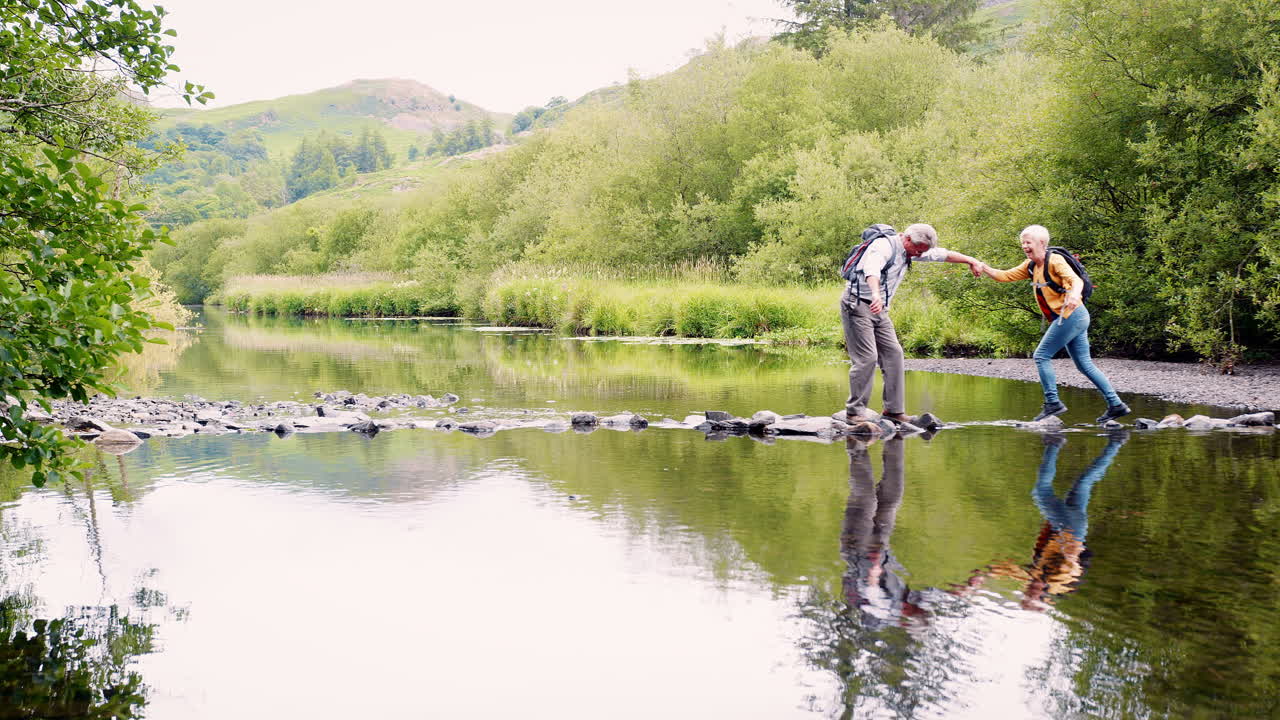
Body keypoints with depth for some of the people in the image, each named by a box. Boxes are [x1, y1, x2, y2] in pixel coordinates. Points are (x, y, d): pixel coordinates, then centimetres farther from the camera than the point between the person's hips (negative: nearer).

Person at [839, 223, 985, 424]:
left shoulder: (909, 251, 10)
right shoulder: (884, 246, -20)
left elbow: (941, 255, 22)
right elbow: (872, 268, -41)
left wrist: (971, 261, 26)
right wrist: (876, 295, -59)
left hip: (879, 310, 9)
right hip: (858, 305, -9)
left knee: (893, 353, 3)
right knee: (866, 358, -15)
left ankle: (894, 409, 9)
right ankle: (854, 412, -9)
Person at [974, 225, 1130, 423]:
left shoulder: (1055, 261, -11)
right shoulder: (1031, 266, 14)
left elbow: (1076, 280, -25)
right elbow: (1005, 276, 11)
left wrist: (1074, 295, -47)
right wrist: (984, 268, -6)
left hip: (1071, 315, -9)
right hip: (1075, 318, 9)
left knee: (1041, 356, -7)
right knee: (1084, 364, 9)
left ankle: (1053, 403, -3)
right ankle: (1116, 405, 10)